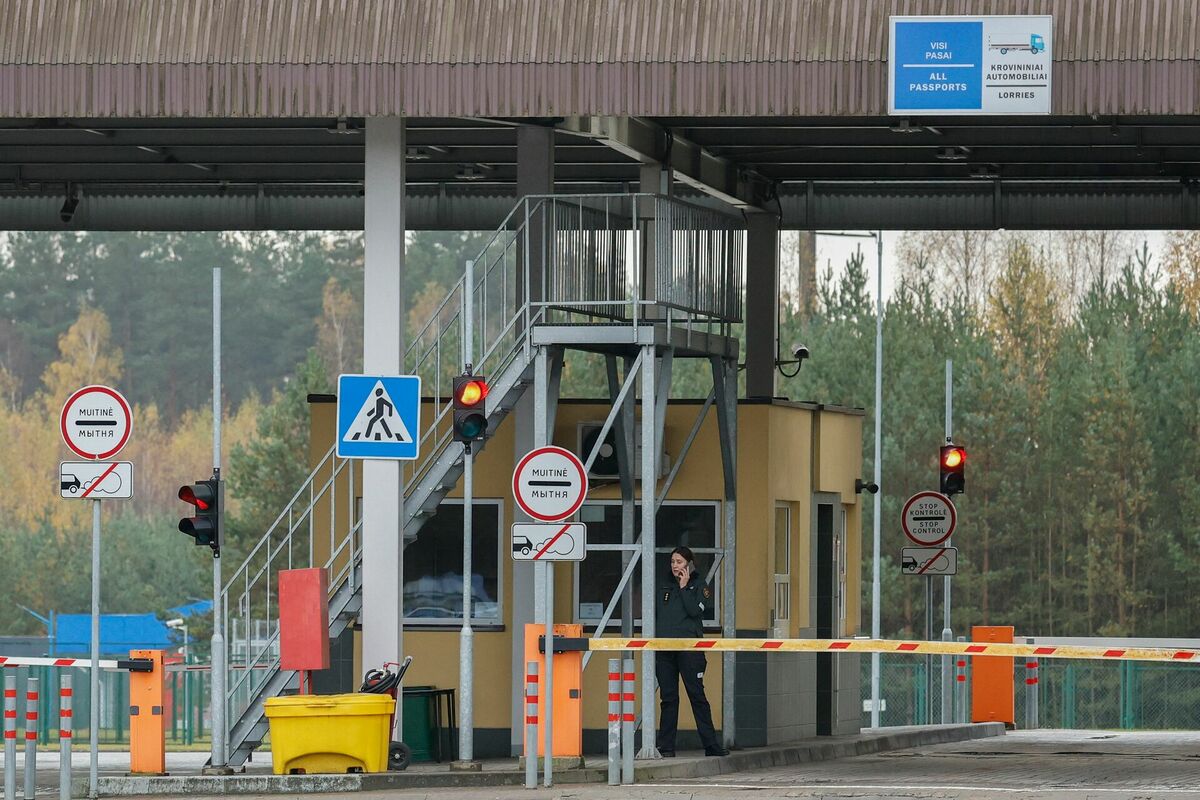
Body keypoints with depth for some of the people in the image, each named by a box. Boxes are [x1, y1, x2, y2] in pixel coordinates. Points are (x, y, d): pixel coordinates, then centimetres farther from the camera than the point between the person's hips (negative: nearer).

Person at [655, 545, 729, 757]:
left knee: (697, 695, -5)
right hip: (664, 649, 4)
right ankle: (666, 746, 4)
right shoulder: (665, 587, 18)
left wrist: (684, 587, -7)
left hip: (689, 648, -4)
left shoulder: (699, 586, 4)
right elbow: (656, 614, 17)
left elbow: (695, 610, -11)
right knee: (668, 698, 3)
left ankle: (711, 745, -3)